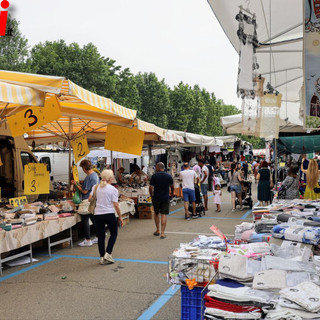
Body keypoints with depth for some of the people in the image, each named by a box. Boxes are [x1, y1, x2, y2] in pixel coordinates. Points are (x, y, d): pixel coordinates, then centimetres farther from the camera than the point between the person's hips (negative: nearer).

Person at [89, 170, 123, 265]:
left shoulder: (96, 187, 4)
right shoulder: (113, 189, -8)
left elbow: (90, 199, 3)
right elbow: (116, 205, -10)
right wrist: (120, 217, -1)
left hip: (97, 214, 4)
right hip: (109, 214, -3)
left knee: (101, 236, 11)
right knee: (113, 234, 15)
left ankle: (102, 257, 14)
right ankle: (107, 254, 5)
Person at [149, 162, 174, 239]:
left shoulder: (154, 176, -8)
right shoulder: (169, 176, 0)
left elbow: (150, 188, -9)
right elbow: (172, 187, 13)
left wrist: (151, 195, 7)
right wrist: (172, 193, 31)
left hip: (156, 198, -1)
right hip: (165, 198, 1)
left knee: (156, 214, 17)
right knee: (164, 215, 2)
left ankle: (157, 230, 25)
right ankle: (162, 233, -2)